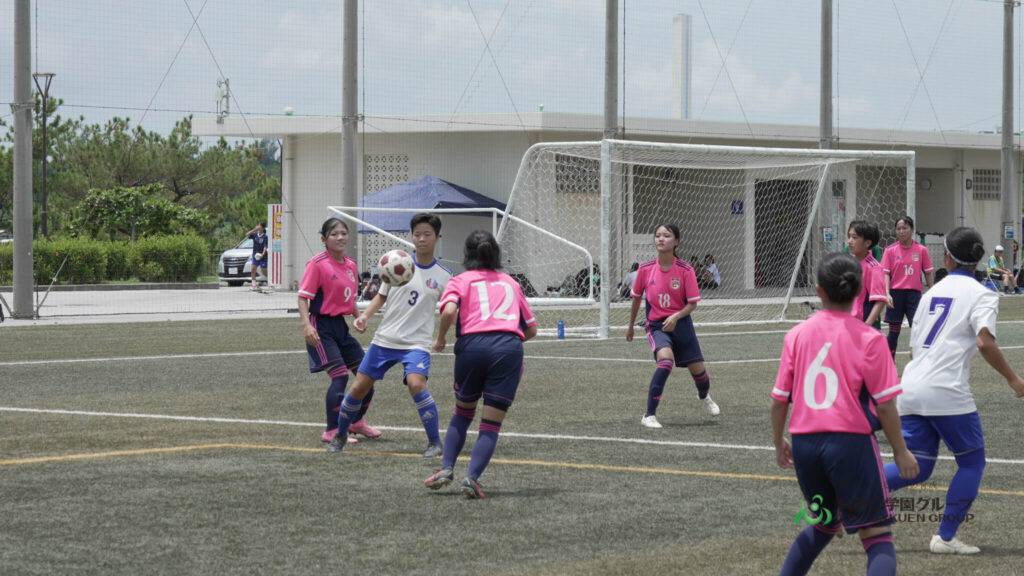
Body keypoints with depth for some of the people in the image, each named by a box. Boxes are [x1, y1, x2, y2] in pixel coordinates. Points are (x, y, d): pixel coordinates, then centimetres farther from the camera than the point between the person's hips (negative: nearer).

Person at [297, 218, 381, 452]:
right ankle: (332, 431, -7)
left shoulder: (351, 265, 9)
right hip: (322, 327, -8)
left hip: (341, 325, 8)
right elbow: (304, 297, -16)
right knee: (340, 376, -16)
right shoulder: (317, 264, -13)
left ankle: (357, 422, 30)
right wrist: (306, 325, -27)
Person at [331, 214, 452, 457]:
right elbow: (382, 296, 13)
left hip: (416, 343, -3)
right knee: (359, 388, 2)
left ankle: (435, 442, -14)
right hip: (384, 339, 3)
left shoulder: (444, 276, 0)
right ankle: (340, 435, 26)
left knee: (416, 384, -28)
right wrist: (365, 316, -2)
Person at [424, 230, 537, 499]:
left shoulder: (461, 280, 14)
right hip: (510, 346, 1)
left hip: (472, 345, -1)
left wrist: (441, 339, 7)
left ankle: (447, 468, 8)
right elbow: (531, 328, 26)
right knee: (491, 425, 3)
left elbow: (450, 310, -8)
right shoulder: (510, 282, 25)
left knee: (463, 413, 22)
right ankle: (472, 477, -15)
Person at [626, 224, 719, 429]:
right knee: (665, 360, -29)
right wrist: (631, 325, 19)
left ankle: (704, 396, 48)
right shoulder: (645, 269, -6)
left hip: (681, 324, 1)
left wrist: (676, 317, -25)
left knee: (698, 370, 7)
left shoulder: (685, 270, -10)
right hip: (656, 325, -1)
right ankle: (649, 415, -23)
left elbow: (693, 303, -7)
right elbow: (636, 298, 10)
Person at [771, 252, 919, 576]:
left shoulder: (796, 335, 4)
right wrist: (900, 451, 4)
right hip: (850, 441, -5)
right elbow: (884, 404, -7)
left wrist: (779, 444, 22)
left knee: (823, 525, 28)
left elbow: (779, 400, 7)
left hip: (805, 444, 5)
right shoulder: (869, 339, -6)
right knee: (877, 536, -1)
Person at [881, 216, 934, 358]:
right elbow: (886, 273, -2)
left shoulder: (921, 250, 1)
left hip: (914, 293, 0)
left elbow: (928, 273, 7)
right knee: (894, 331, 7)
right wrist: (887, 294, -15)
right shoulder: (891, 250, 0)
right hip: (896, 293, 0)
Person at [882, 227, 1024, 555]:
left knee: (917, 468, 10)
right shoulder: (980, 295, 0)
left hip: (911, 390, 6)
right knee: (972, 462, 10)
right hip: (947, 393, -6)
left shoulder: (932, 292, 19)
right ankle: (945, 537, 5)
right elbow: (985, 342, -16)